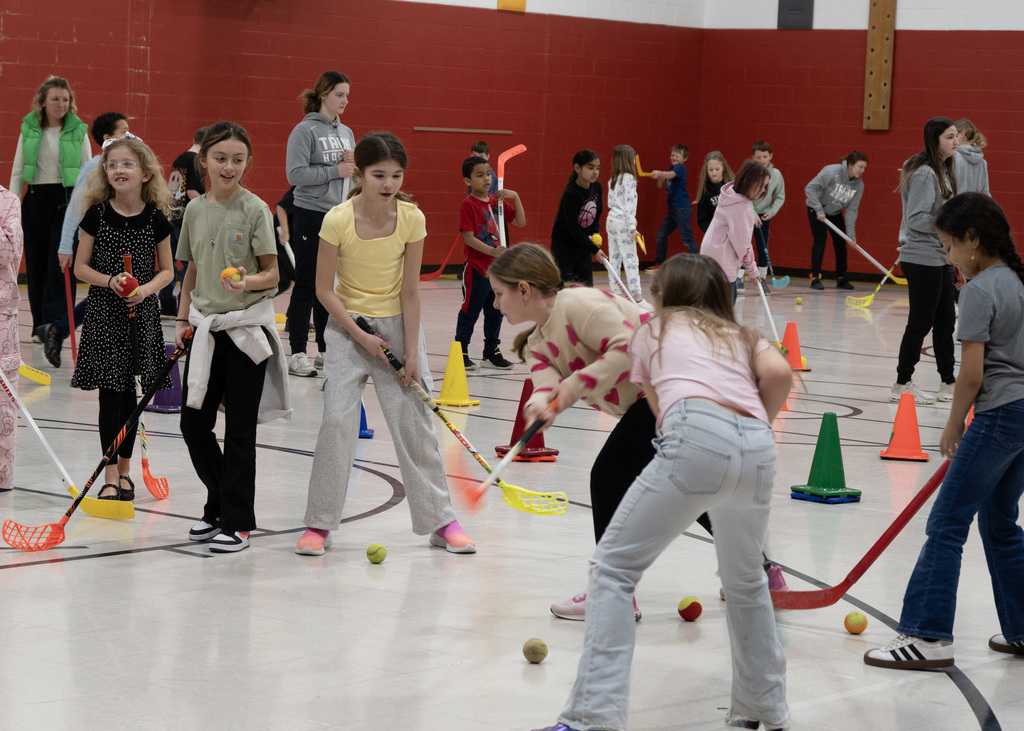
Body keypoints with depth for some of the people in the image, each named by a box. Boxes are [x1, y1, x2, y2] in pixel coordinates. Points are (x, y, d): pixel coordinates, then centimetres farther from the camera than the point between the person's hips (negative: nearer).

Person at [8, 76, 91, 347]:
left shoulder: (78, 131, 1)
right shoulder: (29, 129, 5)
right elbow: (17, 170, 9)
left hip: (67, 200, -2)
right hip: (36, 200, 2)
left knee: (59, 262, -12)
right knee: (36, 264, 5)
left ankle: (53, 322, -15)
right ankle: (40, 325, 13)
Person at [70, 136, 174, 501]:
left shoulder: (155, 219, -1)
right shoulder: (96, 215, -4)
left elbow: (167, 270, 7)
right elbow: (81, 267, 1)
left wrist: (146, 288, -12)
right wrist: (109, 280, -16)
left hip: (140, 313, 1)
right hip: (103, 312, -1)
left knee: (129, 393, 7)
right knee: (110, 392, -4)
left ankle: (124, 471, 19)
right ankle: (111, 476, -1)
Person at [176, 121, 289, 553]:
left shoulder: (255, 210, -8)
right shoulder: (195, 210, 6)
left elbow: (272, 274, -8)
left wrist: (247, 282, -27)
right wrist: (183, 318, 12)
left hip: (247, 328, -5)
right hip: (207, 327, 5)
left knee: (240, 428, 1)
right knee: (193, 423, 6)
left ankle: (237, 521, 8)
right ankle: (219, 505, 25)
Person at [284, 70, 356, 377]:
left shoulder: (346, 132, 14)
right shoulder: (305, 131, -7)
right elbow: (296, 174, -16)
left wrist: (353, 164, -3)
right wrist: (335, 171, -16)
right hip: (311, 216, -7)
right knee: (307, 285, -4)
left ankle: (328, 350, 18)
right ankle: (298, 354, -1)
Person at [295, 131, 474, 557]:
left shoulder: (412, 219, -14)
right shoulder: (338, 220, -19)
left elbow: (410, 290, -8)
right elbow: (324, 289, -11)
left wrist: (411, 351, -10)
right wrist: (361, 337, -15)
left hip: (397, 324, 2)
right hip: (348, 324, -1)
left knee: (415, 422, 2)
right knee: (337, 420, -11)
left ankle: (441, 521, 12)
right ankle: (319, 524, 1)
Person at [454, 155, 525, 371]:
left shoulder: (498, 201, 7)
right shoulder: (469, 204, -12)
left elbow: (521, 222, 6)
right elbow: (469, 238, -18)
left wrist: (515, 197, -6)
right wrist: (491, 251, -29)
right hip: (476, 268, -7)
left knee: (495, 312, 13)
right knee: (470, 310, 1)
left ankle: (491, 352, 24)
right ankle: (461, 352, 10)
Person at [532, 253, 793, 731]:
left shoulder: (653, 330, 28)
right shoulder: (745, 337, 33)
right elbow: (779, 374, 10)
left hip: (696, 436, -4)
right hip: (758, 451, 4)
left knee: (614, 568, 1)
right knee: (744, 579, 29)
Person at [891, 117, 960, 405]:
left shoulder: (944, 171, 13)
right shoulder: (924, 173, -17)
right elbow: (915, 218, -22)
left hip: (940, 258, 10)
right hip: (922, 259, -10)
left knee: (945, 319, 13)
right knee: (921, 321, -3)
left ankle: (948, 383, 21)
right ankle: (902, 384, 6)